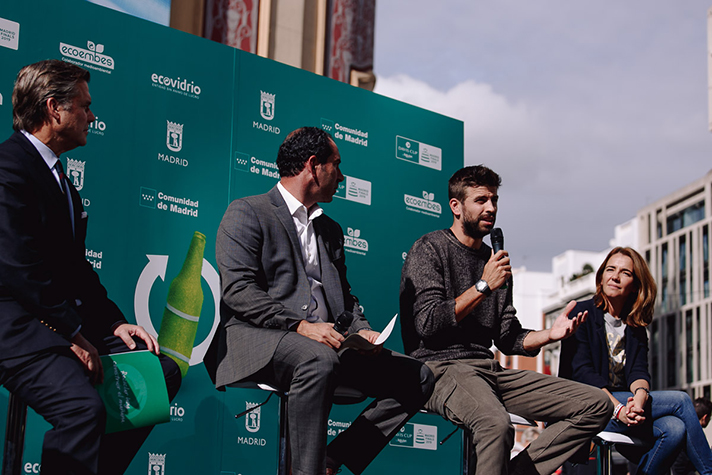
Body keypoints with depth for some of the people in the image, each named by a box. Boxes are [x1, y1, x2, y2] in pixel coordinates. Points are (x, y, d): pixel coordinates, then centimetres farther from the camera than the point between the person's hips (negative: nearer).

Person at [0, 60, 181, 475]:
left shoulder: (58, 176, 21)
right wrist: (73, 334, -17)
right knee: (83, 407, -31)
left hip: (67, 324, 10)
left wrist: (113, 322, 5)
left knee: (164, 371, 2)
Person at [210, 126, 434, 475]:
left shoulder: (331, 229, 26)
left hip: (326, 343, 7)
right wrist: (300, 325, -21)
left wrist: (361, 330, 2)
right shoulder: (246, 213, 2)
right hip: (258, 342, -7)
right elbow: (239, 291, -10)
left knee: (417, 377, -8)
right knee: (320, 359, -39)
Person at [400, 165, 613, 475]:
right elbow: (427, 323, -11)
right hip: (442, 368, -8)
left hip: (490, 369, 8)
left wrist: (550, 334, 1)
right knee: (496, 424, -41)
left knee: (597, 406, -6)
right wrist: (484, 286, -9)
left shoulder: (494, 261, 22)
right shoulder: (430, 249, 2)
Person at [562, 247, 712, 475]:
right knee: (680, 400, -18)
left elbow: (638, 371, 1)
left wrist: (640, 394, -25)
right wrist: (618, 408, -24)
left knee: (674, 429, -26)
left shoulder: (636, 329, 17)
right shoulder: (581, 313, 1)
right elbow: (581, 371, -10)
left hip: (625, 406, 5)